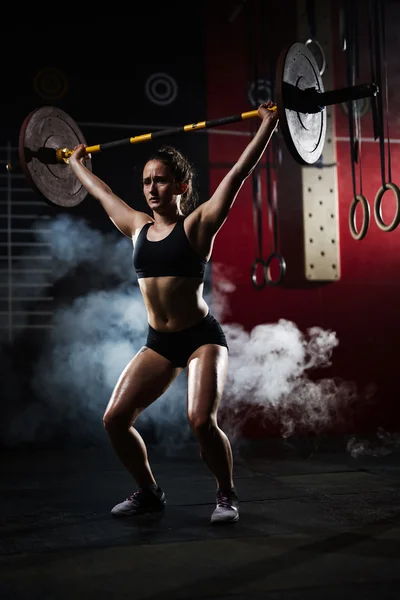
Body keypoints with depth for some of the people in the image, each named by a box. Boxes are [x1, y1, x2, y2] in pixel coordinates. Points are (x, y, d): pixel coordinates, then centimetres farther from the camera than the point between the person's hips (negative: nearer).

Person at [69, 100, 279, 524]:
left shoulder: (197, 225, -7)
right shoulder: (137, 228, 7)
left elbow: (237, 175, -12)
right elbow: (101, 192, 23)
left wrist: (268, 124, -14)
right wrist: (75, 163, 35)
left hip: (202, 338, -5)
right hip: (158, 343, 6)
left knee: (201, 421, -22)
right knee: (115, 419, -5)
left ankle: (226, 495, 5)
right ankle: (148, 492, 18)